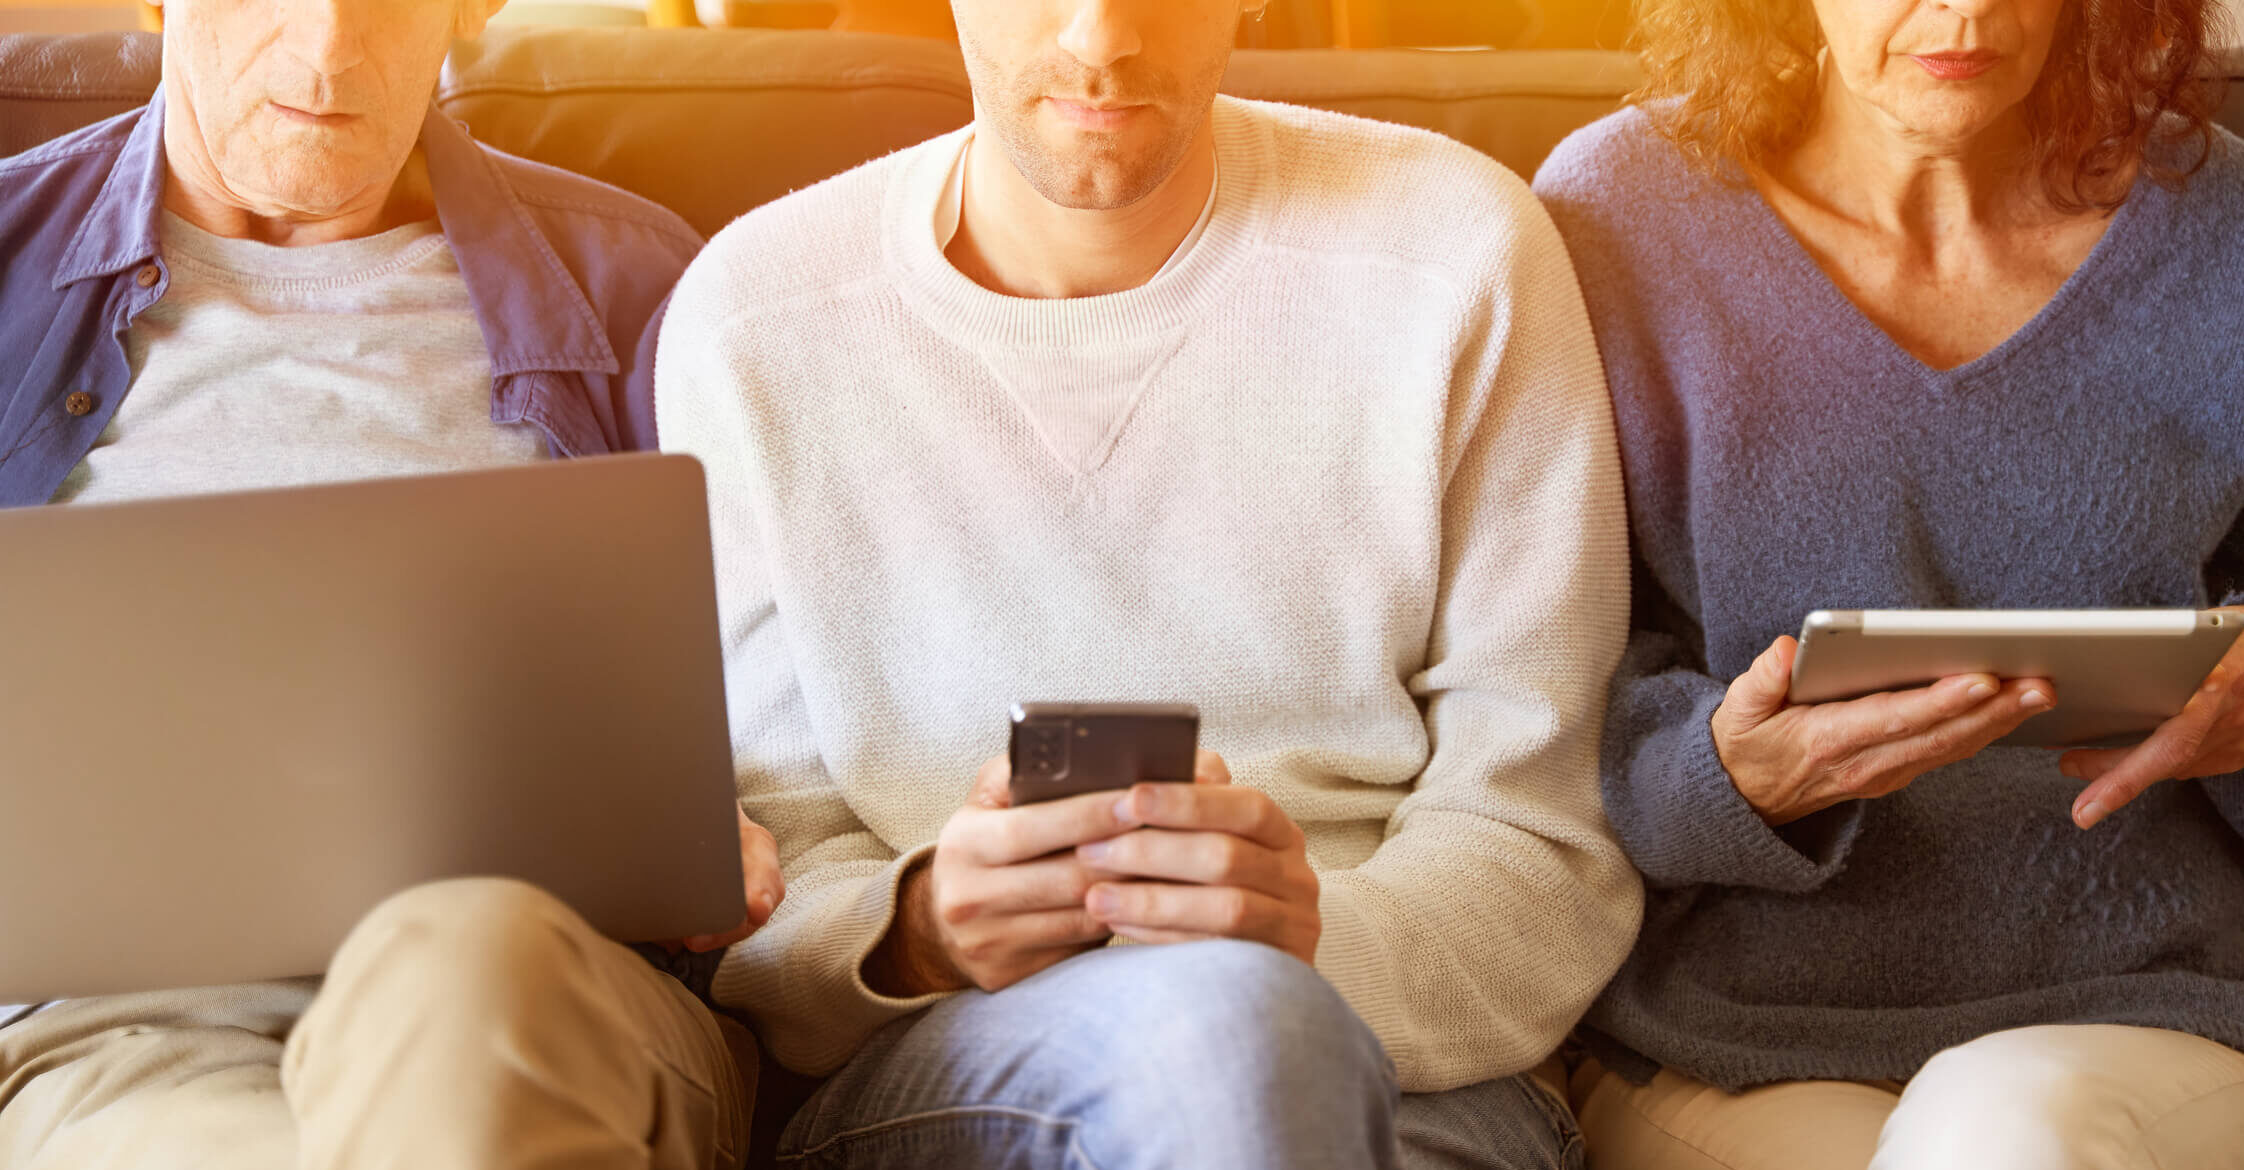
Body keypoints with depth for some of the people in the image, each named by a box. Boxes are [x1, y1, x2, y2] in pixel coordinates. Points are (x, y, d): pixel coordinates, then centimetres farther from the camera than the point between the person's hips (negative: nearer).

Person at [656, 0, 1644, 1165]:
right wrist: (916, 930, -20)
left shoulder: (1459, 255, -1)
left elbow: (1546, 847, -2)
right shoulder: (748, 321, 2)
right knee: (1220, 1024, -33)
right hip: (923, 1076, 0)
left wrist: (1320, 940, -23)